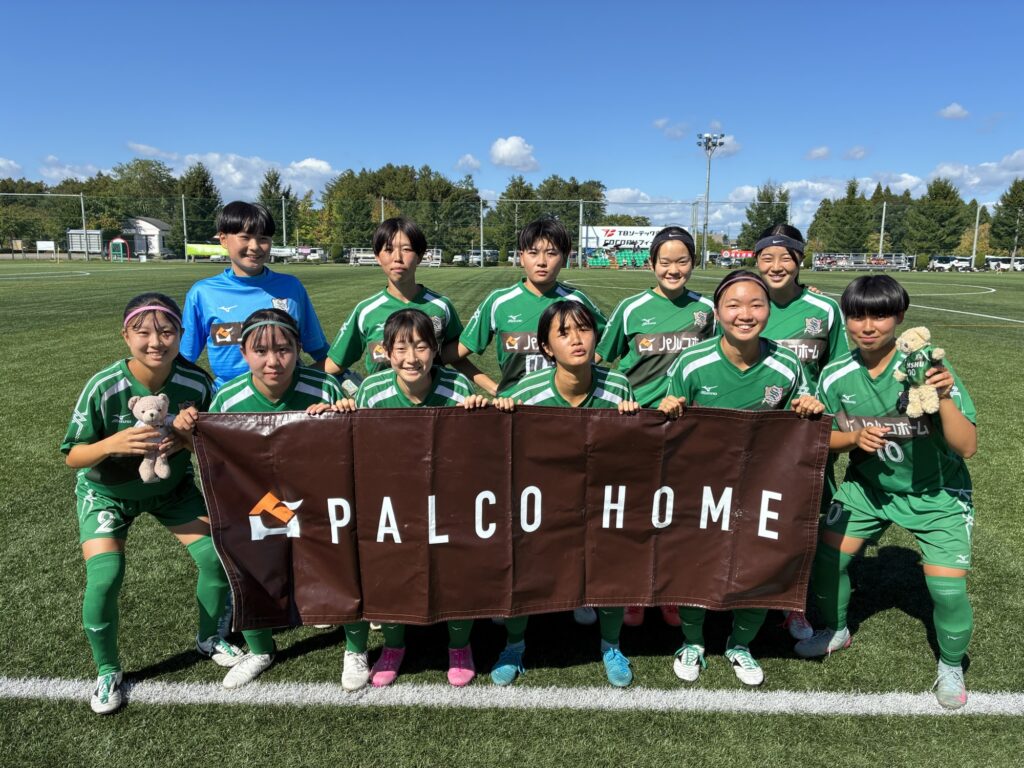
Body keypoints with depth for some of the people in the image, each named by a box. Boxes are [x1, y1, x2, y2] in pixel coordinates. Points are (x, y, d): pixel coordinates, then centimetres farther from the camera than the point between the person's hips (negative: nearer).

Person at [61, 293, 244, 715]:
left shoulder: (196, 382, -24)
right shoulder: (104, 387, -29)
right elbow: (73, 456, -21)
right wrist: (113, 444, -41)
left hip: (172, 485, 2)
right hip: (106, 491, -2)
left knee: (216, 556, -7)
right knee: (104, 579, -17)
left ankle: (210, 638, 24)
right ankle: (107, 671, 13)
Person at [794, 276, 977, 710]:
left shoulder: (928, 368, -22)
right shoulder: (835, 377, -13)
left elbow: (966, 447, -23)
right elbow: (823, 440, 1)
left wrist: (945, 397, -39)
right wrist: (854, 438, -20)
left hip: (936, 493, -3)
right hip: (867, 485, 3)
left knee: (948, 587, -11)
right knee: (826, 557, 0)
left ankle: (952, 665, 22)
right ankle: (835, 630, 32)